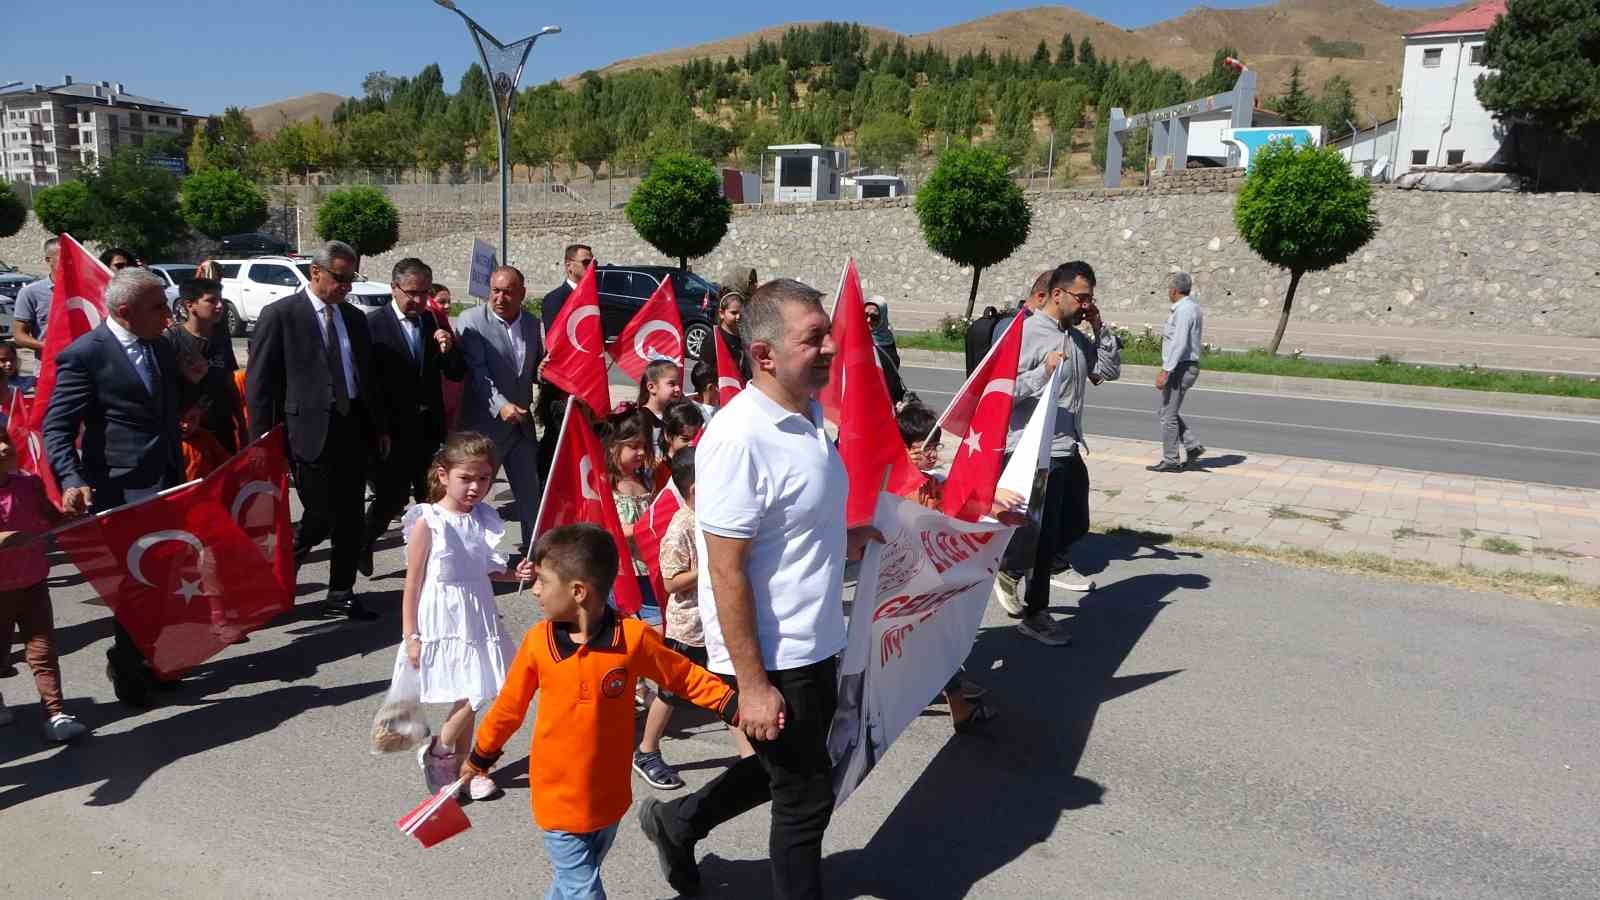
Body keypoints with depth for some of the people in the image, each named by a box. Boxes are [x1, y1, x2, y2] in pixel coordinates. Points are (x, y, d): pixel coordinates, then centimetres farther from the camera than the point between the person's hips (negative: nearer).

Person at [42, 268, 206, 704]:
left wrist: (189, 381, 1)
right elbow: (56, 428, -12)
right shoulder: (84, 355, -13)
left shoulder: (161, 347, 9)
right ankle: (128, 673, 25)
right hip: (120, 496, -7)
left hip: (166, 488, 7)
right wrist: (72, 481, -27)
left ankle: (142, 662, 32)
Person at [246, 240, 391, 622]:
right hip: (310, 431, -6)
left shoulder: (354, 318, 15)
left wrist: (380, 426, 15)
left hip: (353, 429, 6)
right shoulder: (280, 315, -4)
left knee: (352, 519, 8)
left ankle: (342, 594, 21)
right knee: (320, 518, -6)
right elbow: (258, 383, -6)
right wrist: (265, 441, -9)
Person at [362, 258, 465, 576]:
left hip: (428, 428, 5)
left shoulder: (434, 324, 8)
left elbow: (456, 374, 8)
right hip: (391, 430, -4)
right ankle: (363, 544, 26)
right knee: (391, 497, -1)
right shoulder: (372, 324, -7)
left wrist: (449, 350, -13)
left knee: (432, 497, 9)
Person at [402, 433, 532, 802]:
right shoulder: (427, 523, -15)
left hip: (477, 617, 6)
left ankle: (461, 766, 29)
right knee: (470, 696, -5)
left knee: (472, 695, 12)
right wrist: (411, 636, -10)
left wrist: (514, 574, -3)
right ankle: (435, 751, 20)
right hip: (443, 620, -5)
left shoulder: (484, 519, 1)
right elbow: (413, 584, -10)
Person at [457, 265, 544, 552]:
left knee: (531, 492, 11)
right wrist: (500, 405, -31)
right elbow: (477, 370, -17)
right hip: (484, 424, -5)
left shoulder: (532, 324, 8)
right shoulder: (472, 320, -8)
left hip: (522, 422, 5)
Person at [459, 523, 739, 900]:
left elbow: (686, 677, -5)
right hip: (558, 797, -1)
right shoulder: (537, 641, -11)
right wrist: (481, 755, 16)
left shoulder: (634, 637, -17)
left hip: (609, 796, 1)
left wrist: (734, 707, -14)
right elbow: (510, 704, 4)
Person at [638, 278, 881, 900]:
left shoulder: (810, 414, 3)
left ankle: (677, 823, 45)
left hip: (816, 644, 9)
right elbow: (726, 573, -25)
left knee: (786, 769, 26)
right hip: (773, 659, -9)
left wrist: (841, 538, 10)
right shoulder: (739, 439, -26)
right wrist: (752, 685, -22)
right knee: (807, 797, 10)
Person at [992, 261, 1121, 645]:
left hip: (1069, 450, 9)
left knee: (1075, 525, 19)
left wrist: (1100, 327, 5)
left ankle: (1011, 570, 35)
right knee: (1044, 534, 1)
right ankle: (1034, 616, 17)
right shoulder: (1026, 333, -14)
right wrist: (1044, 372, -27)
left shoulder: (1078, 337, 11)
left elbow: (1110, 370, 14)